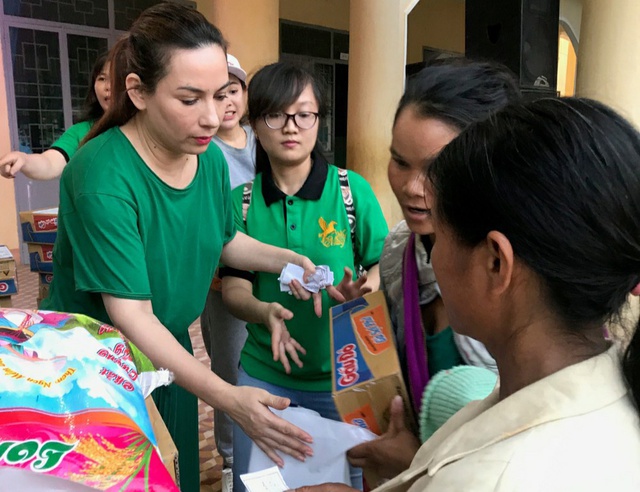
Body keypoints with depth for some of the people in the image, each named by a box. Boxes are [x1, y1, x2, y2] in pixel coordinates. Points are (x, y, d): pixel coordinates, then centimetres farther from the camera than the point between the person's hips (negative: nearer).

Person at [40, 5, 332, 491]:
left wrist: (286, 259, -8)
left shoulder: (210, 157, -8)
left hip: (170, 350, 6)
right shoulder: (102, 177, -28)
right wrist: (227, 397, -34)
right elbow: (131, 314, -29)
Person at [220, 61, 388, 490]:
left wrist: (362, 289, -26)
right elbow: (234, 288, -6)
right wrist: (265, 312, -27)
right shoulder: (241, 200, -4)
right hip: (263, 375, 2)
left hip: (341, 375, -1)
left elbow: (384, 266, -4)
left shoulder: (352, 189, -10)